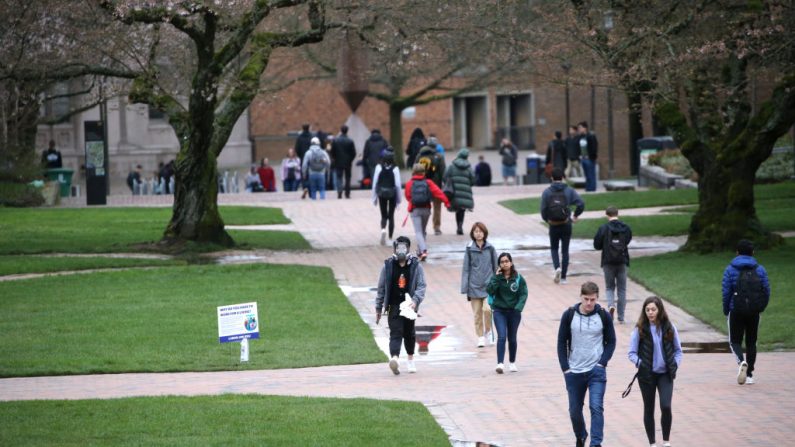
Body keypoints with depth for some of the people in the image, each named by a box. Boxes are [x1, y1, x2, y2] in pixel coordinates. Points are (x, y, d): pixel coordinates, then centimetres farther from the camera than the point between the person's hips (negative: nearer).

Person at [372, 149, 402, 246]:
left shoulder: (379, 167, -7)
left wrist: (374, 197, 5)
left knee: (384, 215, 12)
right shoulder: (395, 169, -10)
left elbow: (375, 183, -4)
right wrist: (398, 199, -1)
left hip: (382, 193, 1)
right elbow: (398, 184, -10)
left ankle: (383, 229, -19)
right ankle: (390, 238, 13)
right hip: (392, 193, -1)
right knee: (391, 216, 12)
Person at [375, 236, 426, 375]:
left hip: (409, 305, 1)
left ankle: (410, 359, 33)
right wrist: (378, 309, 8)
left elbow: (421, 286, -3)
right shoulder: (388, 266, 1)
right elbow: (381, 288, 7)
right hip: (394, 305, -1)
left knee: (409, 333, 15)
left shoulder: (415, 266, 1)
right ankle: (394, 358, -32)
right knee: (396, 332, -16)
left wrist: (415, 300, -21)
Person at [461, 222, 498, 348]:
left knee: (487, 309, -19)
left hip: (488, 285, -1)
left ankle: (488, 331, 4)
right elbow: (466, 269, 3)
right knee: (477, 313, 3)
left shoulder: (490, 248, 1)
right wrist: (465, 288, 0)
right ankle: (480, 337, 14)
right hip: (474, 286, 1)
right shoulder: (469, 249, 0)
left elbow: (495, 266, 9)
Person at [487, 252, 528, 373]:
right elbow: (489, 290, -14)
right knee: (502, 336, -14)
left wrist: (518, 308, -17)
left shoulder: (518, 278, -4)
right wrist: (496, 277, -19)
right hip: (499, 311, -1)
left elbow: (523, 294, -5)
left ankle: (512, 362, 29)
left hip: (514, 312, 1)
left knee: (512, 338, 12)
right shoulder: (496, 277, -2)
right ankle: (500, 363, -18)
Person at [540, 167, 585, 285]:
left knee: (554, 248, 18)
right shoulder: (569, 191, -5)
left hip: (553, 226, 0)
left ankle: (557, 267, -8)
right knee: (565, 251, 10)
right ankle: (563, 277, 9)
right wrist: (575, 216, 1)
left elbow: (543, 210, -9)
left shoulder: (547, 192, -6)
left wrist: (547, 220, 11)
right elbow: (581, 204, -14)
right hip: (566, 225, 0)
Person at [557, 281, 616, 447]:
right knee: (575, 410, 11)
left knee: (596, 407, -17)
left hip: (596, 371, -2)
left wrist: (602, 363, -9)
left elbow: (611, 342, 4)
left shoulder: (604, 316, -3)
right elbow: (562, 342, 3)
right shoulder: (569, 315, -3)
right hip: (574, 372, 2)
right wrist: (565, 368, -4)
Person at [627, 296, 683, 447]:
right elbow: (631, 353, -3)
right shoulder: (640, 329, -6)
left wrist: (675, 363, -6)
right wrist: (639, 363, -20)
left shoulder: (669, 328, 0)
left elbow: (678, 350, 10)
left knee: (666, 406, -14)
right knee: (649, 409, 7)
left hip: (665, 374, 0)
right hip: (647, 375, 0)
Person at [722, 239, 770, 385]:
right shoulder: (760, 270, 3)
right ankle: (749, 374, 11)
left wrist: (726, 312, 6)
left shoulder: (730, 270, -2)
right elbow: (767, 292, 2)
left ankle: (741, 362, -23)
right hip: (754, 312, 2)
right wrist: (761, 308, 17)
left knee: (735, 341, 7)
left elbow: (726, 292, -6)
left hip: (736, 312, -2)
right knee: (751, 342, 12)